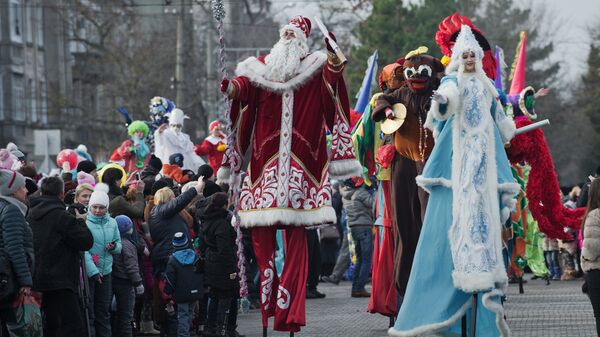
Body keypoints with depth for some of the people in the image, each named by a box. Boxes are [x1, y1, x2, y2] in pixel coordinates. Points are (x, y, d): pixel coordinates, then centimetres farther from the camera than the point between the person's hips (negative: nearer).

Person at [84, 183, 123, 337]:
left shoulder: (112, 223, 7)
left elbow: (119, 245, 17)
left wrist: (114, 247, -8)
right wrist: (93, 271, -25)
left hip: (106, 272, 5)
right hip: (87, 272, -5)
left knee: (103, 312, 13)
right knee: (88, 313, -3)